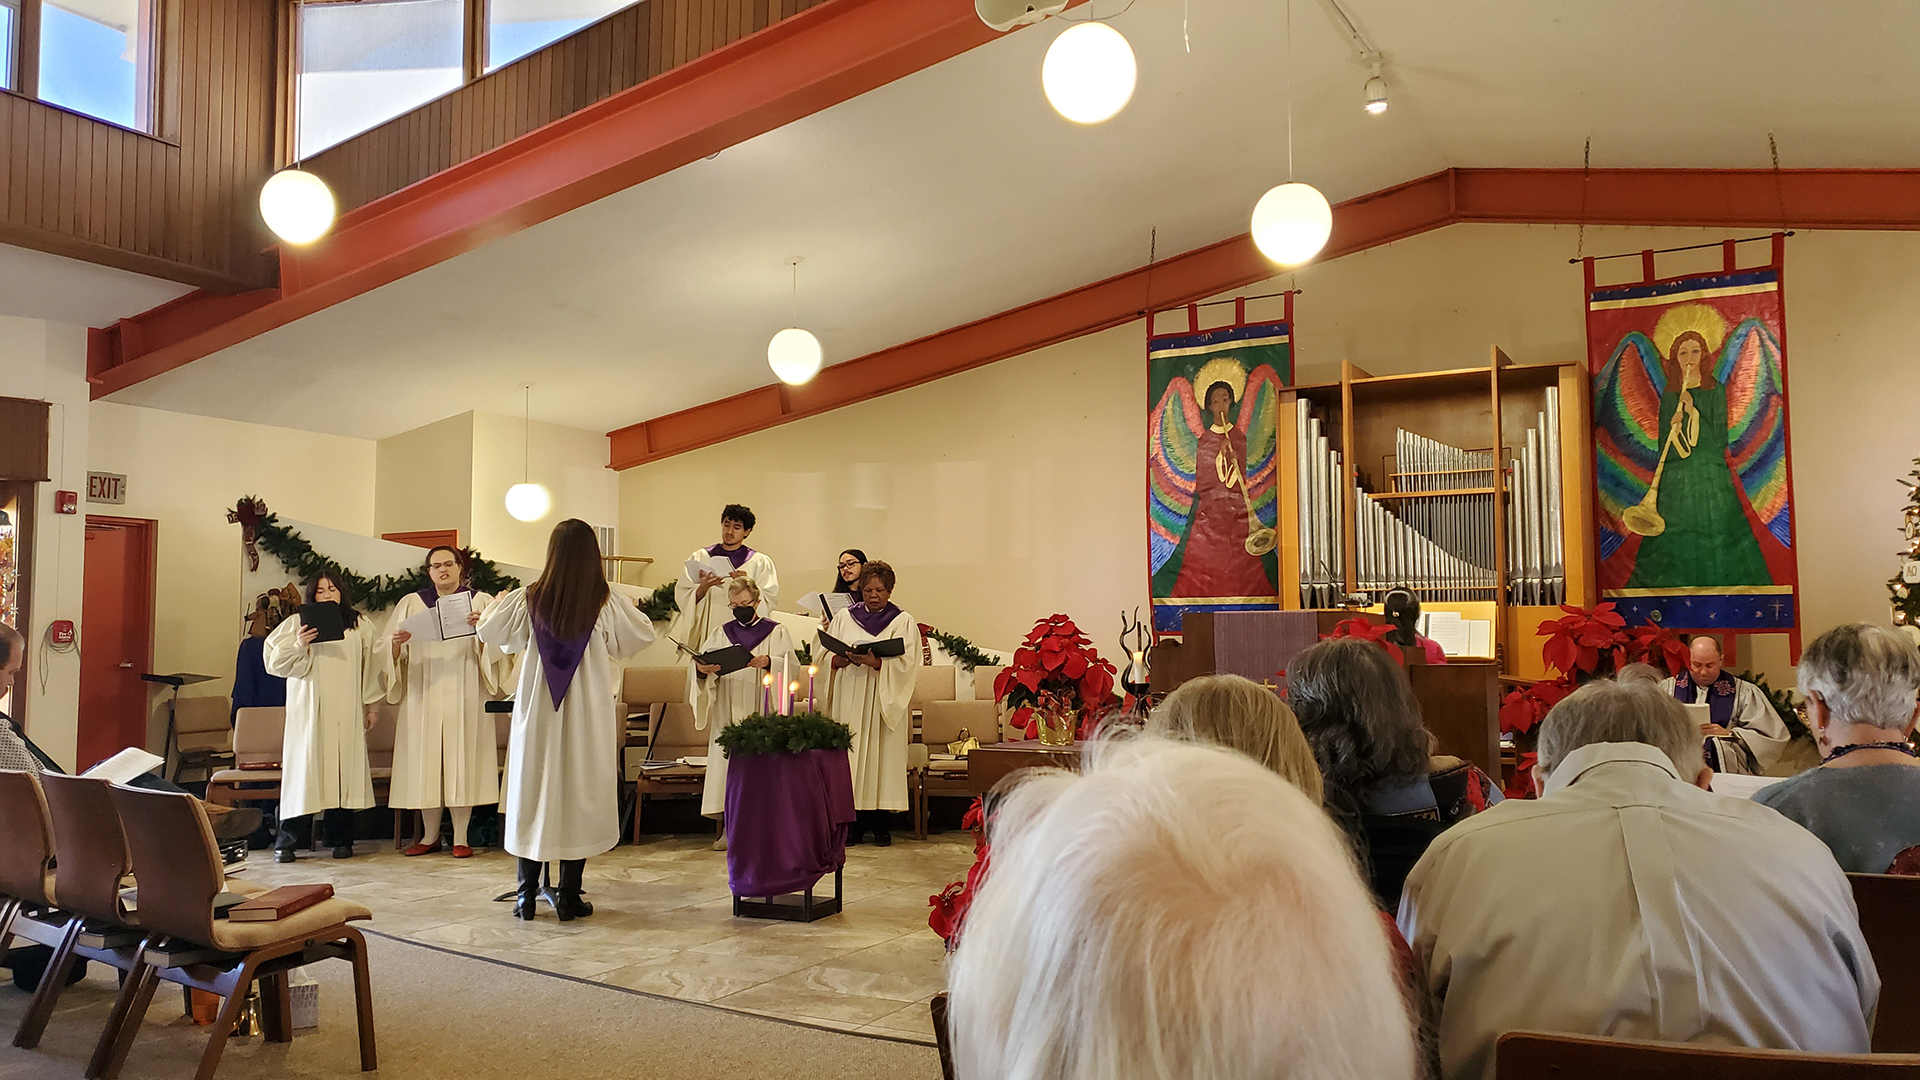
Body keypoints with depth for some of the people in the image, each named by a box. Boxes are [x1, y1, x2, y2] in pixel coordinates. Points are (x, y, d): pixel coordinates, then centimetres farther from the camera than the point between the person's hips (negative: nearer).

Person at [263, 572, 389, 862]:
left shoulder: (360, 626, 12)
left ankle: (340, 840, 8)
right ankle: (286, 841, 3)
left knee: (343, 772, 0)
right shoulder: (297, 624, 7)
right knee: (303, 771, -4)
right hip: (308, 712, -1)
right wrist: (298, 646, -18)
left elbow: (372, 666, 14)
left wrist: (372, 704, 10)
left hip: (346, 713, 1)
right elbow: (275, 663, 1)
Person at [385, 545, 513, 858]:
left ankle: (461, 838, 3)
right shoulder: (411, 603, 14)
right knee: (426, 760, 1)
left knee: (462, 760, -3)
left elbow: (497, 646, -2)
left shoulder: (481, 601, 10)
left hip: (464, 694, -1)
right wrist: (398, 641, -13)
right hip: (424, 693, 2)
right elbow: (390, 649, 9)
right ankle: (430, 836, 13)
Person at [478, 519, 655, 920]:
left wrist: (499, 602, 27)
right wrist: (629, 609, 22)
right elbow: (644, 634, 4)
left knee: (532, 796, 11)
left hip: (537, 711, 1)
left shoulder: (529, 600, -5)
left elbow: (488, 631, 8)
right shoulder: (607, 604, -9)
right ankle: (569, 898, 11)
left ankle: (527, 896, 17)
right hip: (588, 715, -1)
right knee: (580, 798, 6)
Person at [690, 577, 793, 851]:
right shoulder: (721, 634, 15)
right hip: (728, 714, 3)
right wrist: (702, 669, -18)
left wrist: (770, 662, -25)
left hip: (763, 715, -2)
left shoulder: (777, 632, 7)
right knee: (728, 763, -2)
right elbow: (702, 669, 5)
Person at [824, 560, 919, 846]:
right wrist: (839, 660, -12)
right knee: (850, 756, -2)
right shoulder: (844, 617, 12)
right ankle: (855, 822, 5)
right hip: (849, 701, 2)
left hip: (884, 702, -2)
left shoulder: (903, 622, 4)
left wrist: (874, 661, -20)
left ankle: (882, 825, 5)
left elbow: (905, 664, -6)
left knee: (882, 757, -4)